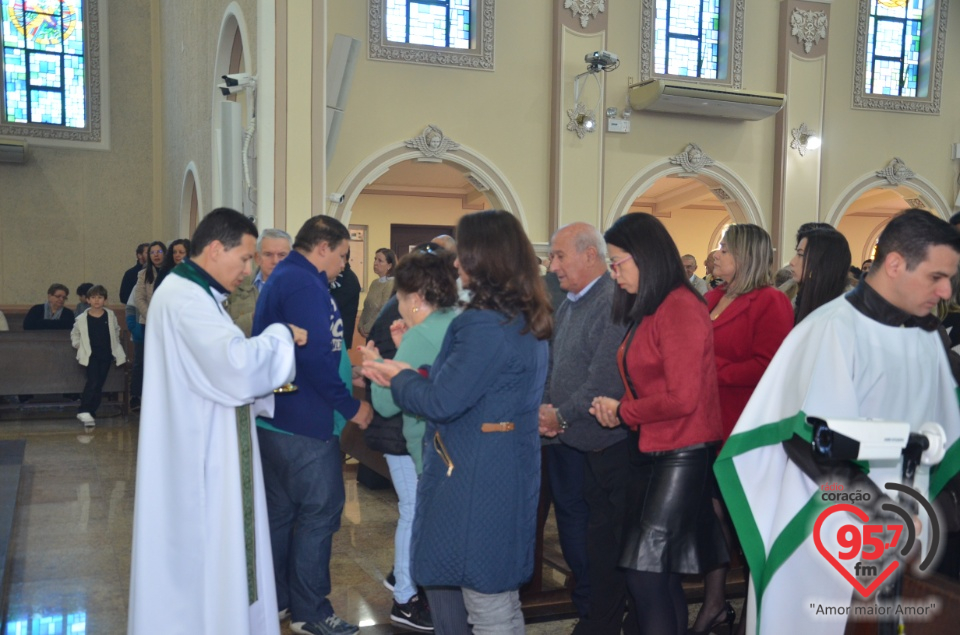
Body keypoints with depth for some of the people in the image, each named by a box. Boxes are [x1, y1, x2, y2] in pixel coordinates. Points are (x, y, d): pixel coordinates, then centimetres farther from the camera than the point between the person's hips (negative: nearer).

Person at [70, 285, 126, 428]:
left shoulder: (110, 316, 3)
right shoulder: (82, 319, -3)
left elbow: (116, 332, 17)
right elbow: (74, 335, 12)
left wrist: (115, 348, 11)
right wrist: (80, 346, -1)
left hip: (106, 355, 2)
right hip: (91, 355, -2)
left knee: (99, 384, 2)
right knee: (93, 381, -17)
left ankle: (90, 412, 9)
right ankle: (84, 410, -8)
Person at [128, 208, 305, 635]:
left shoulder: (193, 294, 15)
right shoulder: (184, 298, -20)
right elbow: (236, 362, -31)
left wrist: (264, 386, 4)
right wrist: (281, 335, -14)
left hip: (206, 454, 10)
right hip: (198, 460, -10)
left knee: (214, 552, 17)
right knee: (204, 555, 2)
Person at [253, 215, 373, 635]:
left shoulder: (281, 278, 16)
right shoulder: (304, 285, -18)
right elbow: (317, 355, -24)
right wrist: (351, 406, -16)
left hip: (276, 419, 10)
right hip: (306, 423, -10)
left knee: (280, 512, 17)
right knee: (319, 513, 0)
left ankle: (274, 599, 28)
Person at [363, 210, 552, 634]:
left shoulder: (487, 325, -23)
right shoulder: (524, 319, 9)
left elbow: (441, 402, -20)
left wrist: (399, 377, 0)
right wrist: (407, 376, 12)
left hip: (478, 481, -10)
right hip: (500, 473, 10)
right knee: (497, 597, 23)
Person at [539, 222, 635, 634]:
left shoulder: (614, 304, -17)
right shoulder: (567, 304, 12)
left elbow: (605, 381, -22)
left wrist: (562, 415, -14)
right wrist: (545, 409, 0)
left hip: (598, 443, -9)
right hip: (562, 438, 9)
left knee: (602, 536, 5)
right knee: (571, 525, 19)